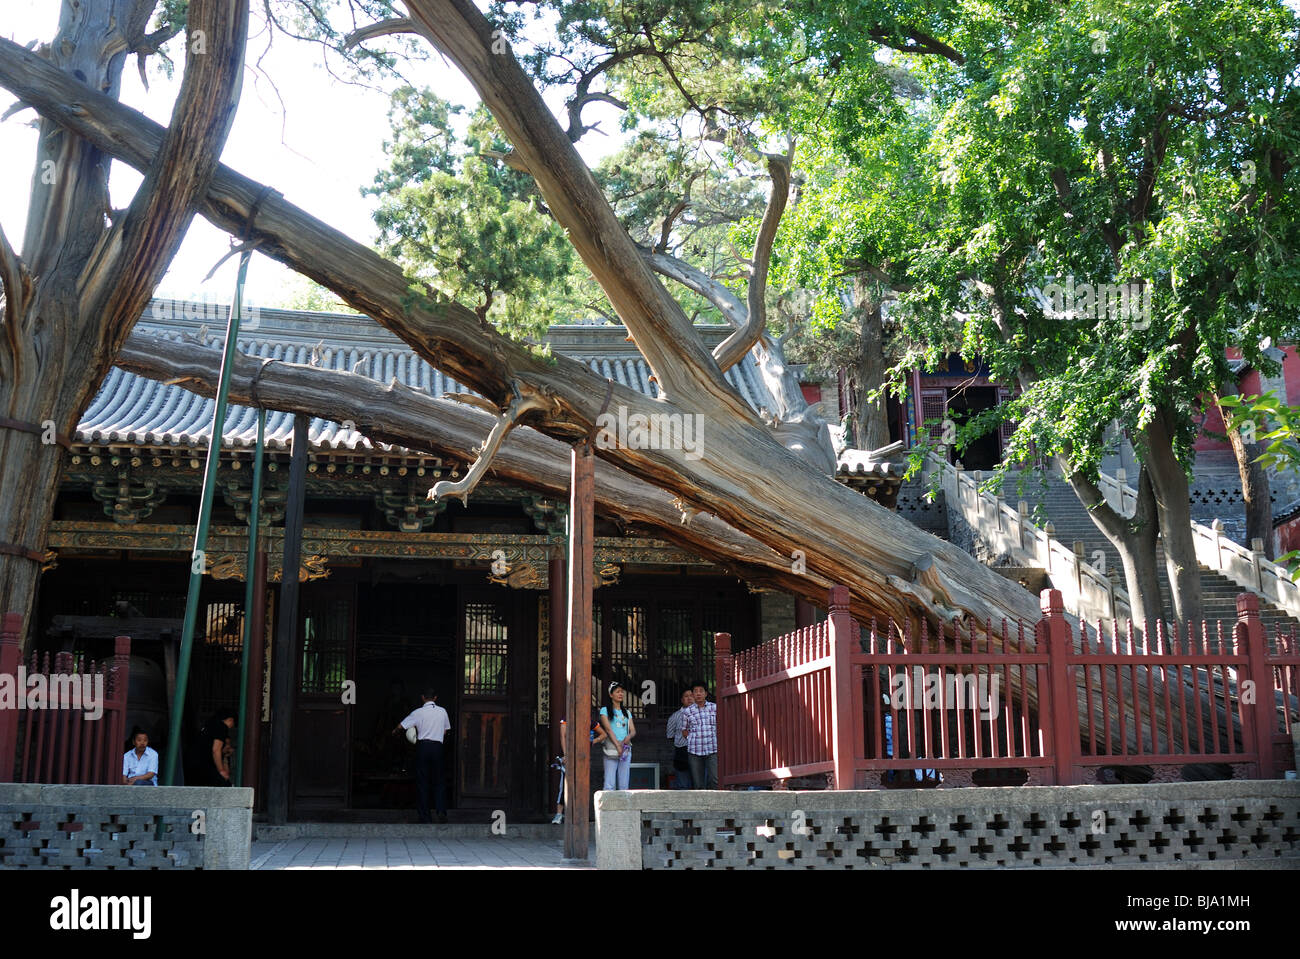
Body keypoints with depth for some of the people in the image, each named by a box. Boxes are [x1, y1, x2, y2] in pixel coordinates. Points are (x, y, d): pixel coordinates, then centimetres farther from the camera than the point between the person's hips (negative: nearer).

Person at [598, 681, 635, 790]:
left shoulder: (627, 713, 19)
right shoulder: (605, 710, 5)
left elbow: (633, 731, 11)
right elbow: (608, 729, -6)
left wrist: (629, 737, -14)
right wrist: (618, 746, -17)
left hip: (626, 750, 4)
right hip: (611, 751, -4)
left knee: (623, 785, 1)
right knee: (609, 785, -11)